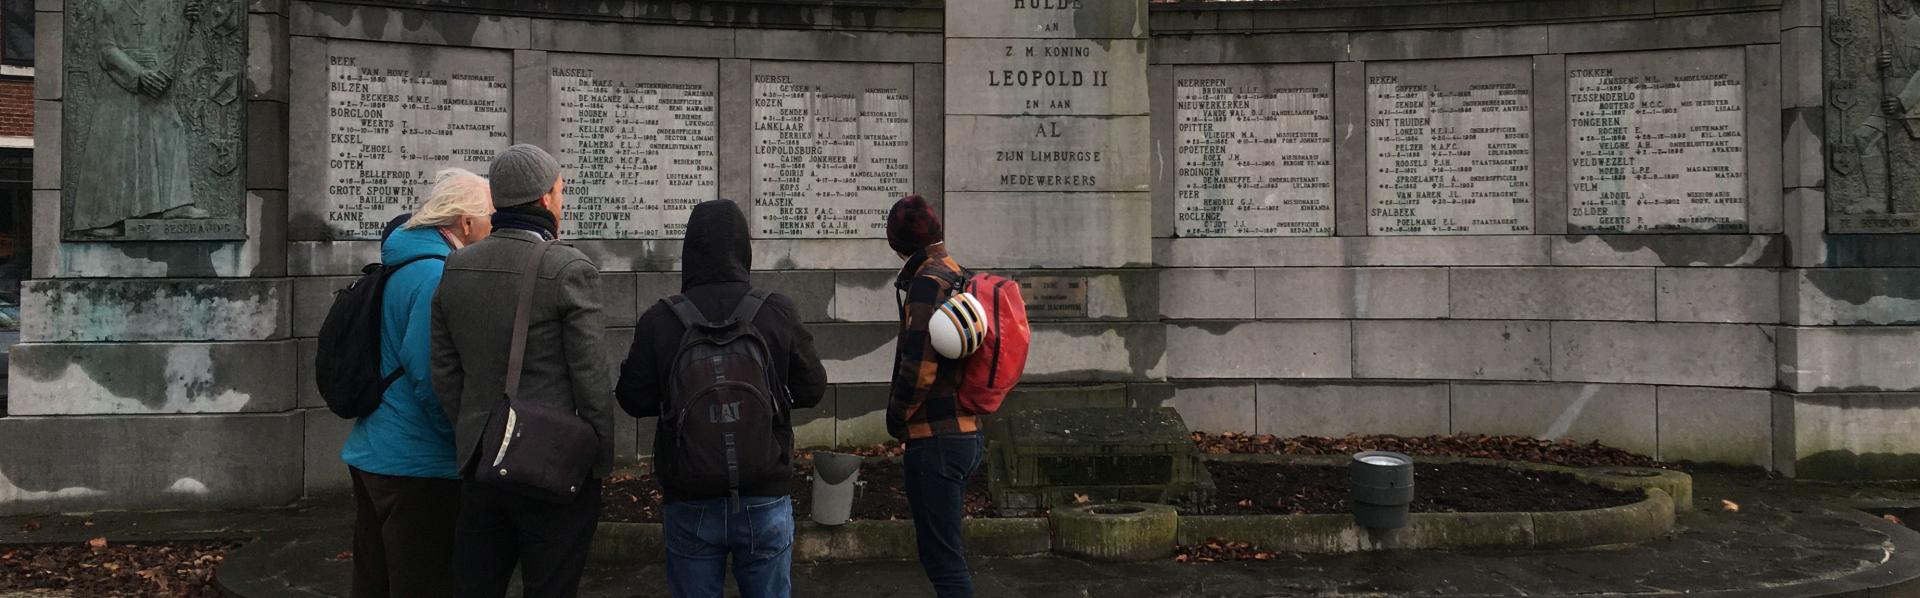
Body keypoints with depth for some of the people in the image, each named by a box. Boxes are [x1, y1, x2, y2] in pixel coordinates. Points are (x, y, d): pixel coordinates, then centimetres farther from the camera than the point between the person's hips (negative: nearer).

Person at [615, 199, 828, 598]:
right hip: (765, 500, 0)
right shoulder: (778, 313, -8)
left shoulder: (659, 321, -10)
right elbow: (811, 390, -1)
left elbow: (634, 400, -3)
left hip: (690, 503, 0)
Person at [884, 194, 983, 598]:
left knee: (941, 558, -4)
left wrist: (897, 418, -5)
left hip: (935, 439, -9)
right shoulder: (958, 276, 12)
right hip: (965, 431, 9)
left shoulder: (928, 282, -15)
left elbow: (919, 368, -21)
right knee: (945, 553, 20)